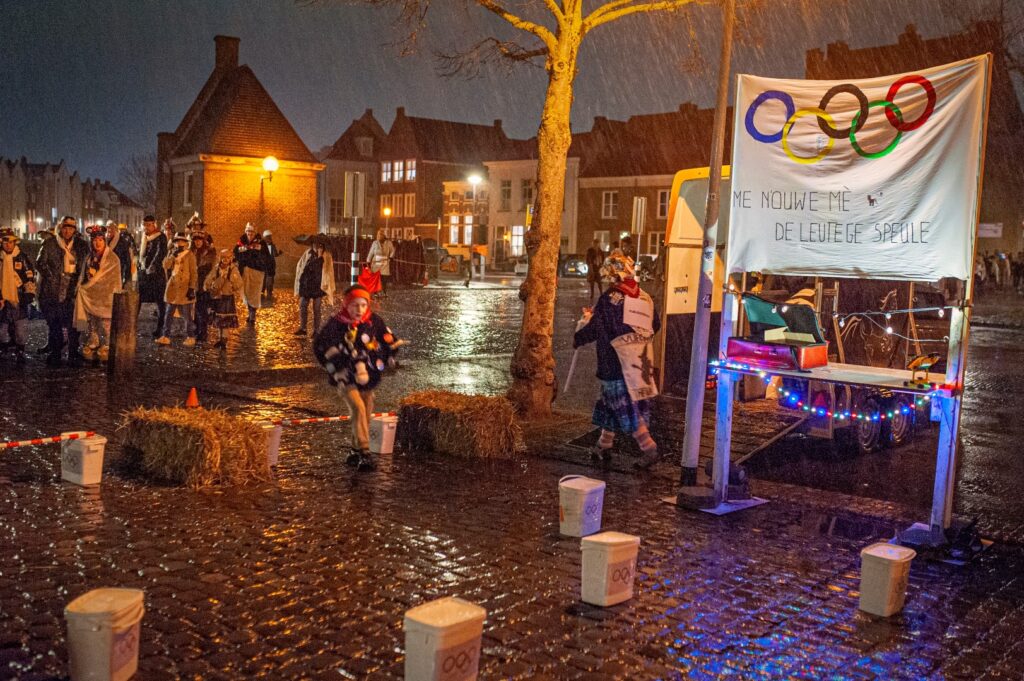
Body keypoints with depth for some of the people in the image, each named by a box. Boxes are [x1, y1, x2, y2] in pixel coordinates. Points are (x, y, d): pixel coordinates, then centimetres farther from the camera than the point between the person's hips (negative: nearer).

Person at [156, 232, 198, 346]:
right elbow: (165, 265, -4)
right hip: (172, 287, 5)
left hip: (185, 288, -5)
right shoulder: (171, 253, 12)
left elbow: (193, 273, -6)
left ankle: (190, 337, 8)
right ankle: (166, 337, 13)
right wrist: (174, 254, -14)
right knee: (169, 313, 8)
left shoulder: (190, 255, -3)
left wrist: (192, 288, -12)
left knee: (187, 314, -2)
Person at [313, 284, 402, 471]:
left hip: (367, 378, 4)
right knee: (358, 408, -24)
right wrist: (334, 367, -9)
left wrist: (383, 362, 6)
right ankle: (364, 452, -25)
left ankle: (356, 451, 29)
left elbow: (391, 342, 10)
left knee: (365, 415, 11)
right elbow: (320, 345, -8)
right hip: (346, 378, -4)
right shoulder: (336, 324, -10)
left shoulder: (374, 322, -1)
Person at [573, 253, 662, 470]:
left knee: (626, 408, -1)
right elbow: (655, 325, 17)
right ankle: (604, 447, 26)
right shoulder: (645, 298, 6)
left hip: (617, 362, -7)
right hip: (642, 361, 7)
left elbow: (594, 328, -9)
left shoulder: (609, 299, -13)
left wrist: (577, 339, 9)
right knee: (611, 403, 17)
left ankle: (649, 448, -7)